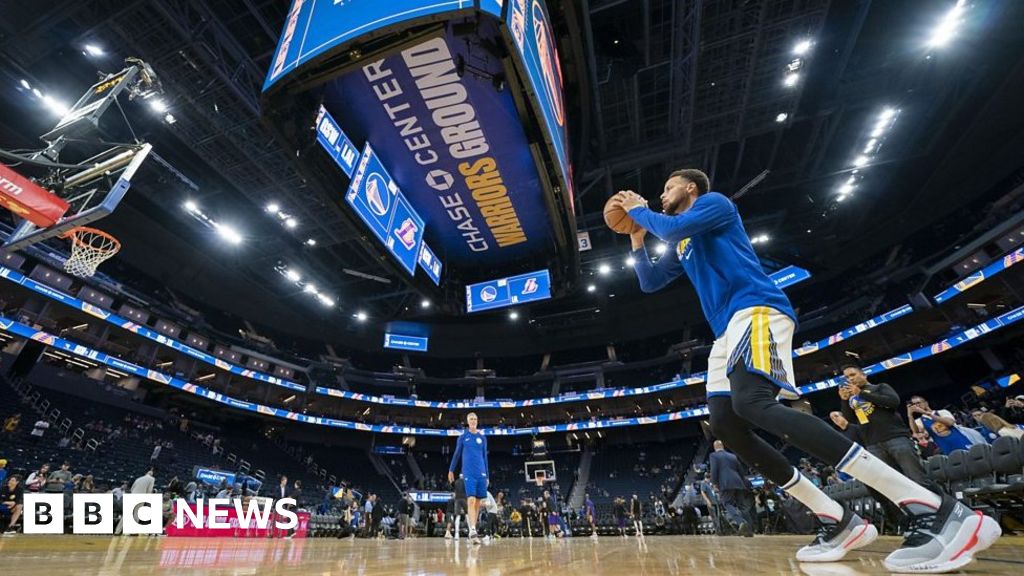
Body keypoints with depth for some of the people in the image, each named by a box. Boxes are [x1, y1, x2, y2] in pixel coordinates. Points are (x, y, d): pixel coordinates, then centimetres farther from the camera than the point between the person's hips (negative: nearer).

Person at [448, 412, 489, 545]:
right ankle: (472, 531, -20)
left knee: (478, 502, 6)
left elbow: (485, 457, 15)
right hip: (468, 473, -3)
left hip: (481, 473, 3)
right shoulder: (463, 436, 5)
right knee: (471, 500, -16)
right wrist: (451, 470, 14)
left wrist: (487, 475, 14)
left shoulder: (482, 438, 10)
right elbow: (457, 454, 13)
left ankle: (473, 530, 19)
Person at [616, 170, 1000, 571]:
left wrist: (638, 209, 4)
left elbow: (672, 228, -14)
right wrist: (637, 239, 22)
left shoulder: (714, 202, 5)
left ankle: (939, 510, -28)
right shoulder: (682, 247, 29)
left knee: (751, 402, -32)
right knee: (724, 425, -3)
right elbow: (649, 283, 30)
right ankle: (839, 522, 2)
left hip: (756, 310, -9)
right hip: (728, 331, 9)